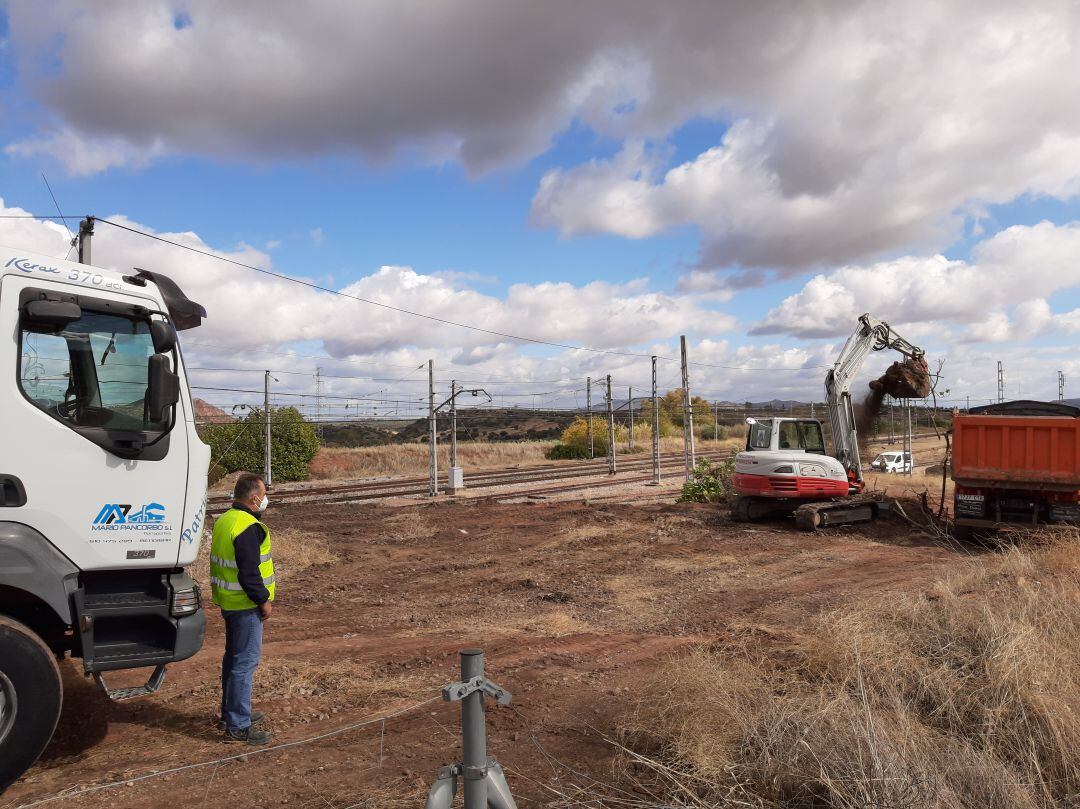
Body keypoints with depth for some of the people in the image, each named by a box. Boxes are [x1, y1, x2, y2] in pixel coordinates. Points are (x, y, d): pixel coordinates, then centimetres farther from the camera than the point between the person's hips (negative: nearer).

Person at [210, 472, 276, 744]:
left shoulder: (224, 521, 10)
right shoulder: (249, 528, -23)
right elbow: (249, 572, -26)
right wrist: (264, 600, -15)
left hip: (228, 602, 10)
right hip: (246, 606, -10)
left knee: (234, 657, 21)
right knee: (245, 662, -4)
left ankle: (230, 713, 34)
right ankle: (237, 726, 1)